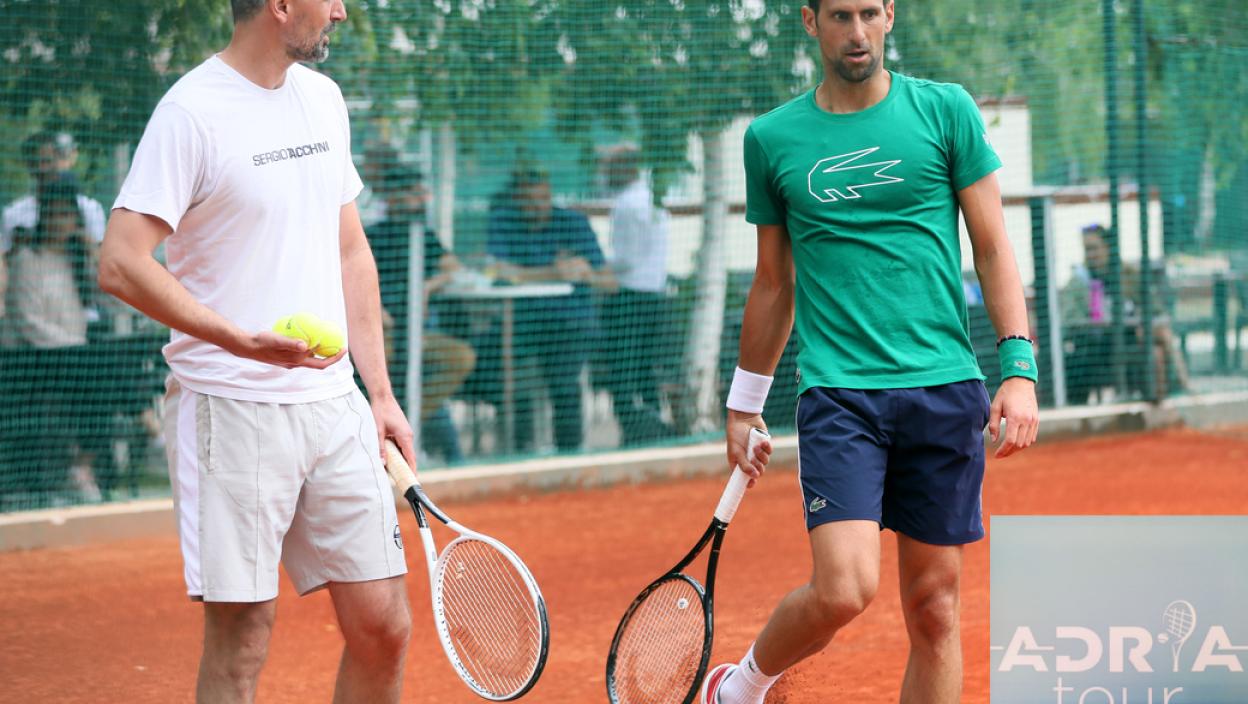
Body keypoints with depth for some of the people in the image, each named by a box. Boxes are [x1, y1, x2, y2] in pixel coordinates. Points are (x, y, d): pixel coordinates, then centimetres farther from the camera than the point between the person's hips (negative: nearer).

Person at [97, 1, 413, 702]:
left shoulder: (324, 98, 13)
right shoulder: (193, 112, -10)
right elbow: (121, 263, -16)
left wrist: (381, 390, 15)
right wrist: (241, 341, -25)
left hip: (334, 405, 7)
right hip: (235, 409, -7)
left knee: (383, 626, 4)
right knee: (240, 642, -3)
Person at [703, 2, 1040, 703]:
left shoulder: (946, 110, 5)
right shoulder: (771, 138, 7)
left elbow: (993, 247, 6)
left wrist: (1020, 368, -5)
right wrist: (744, 404, 20)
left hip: (944, 387, 1)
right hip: (837, 392, -1)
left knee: (935, 606, 3)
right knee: (844, 589, -17)